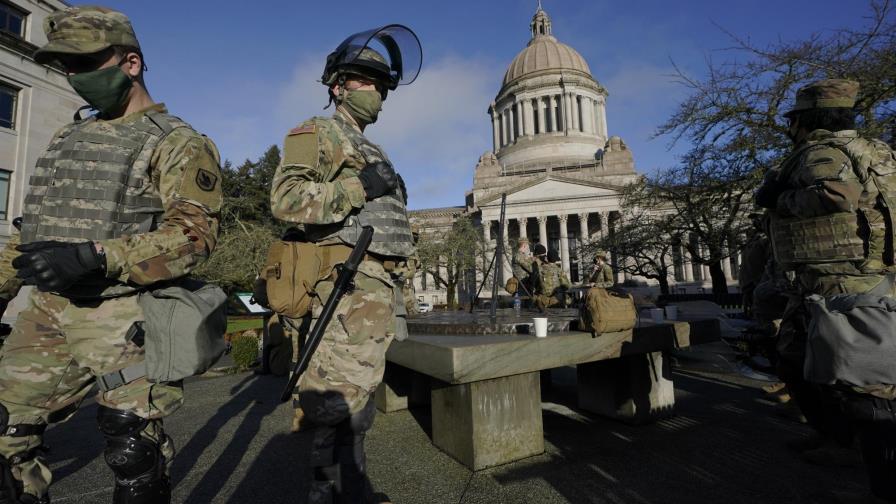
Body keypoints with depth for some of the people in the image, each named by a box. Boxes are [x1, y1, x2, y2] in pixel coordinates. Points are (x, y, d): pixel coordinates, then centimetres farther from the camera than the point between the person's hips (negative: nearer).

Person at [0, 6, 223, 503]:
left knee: (135, 456, 1)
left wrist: (97, 257, -27)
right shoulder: (68, 137, 19)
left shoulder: (176, 143, -7)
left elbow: (195, 232, -19)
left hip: (124, 319, -7)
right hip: (45, 311, 8)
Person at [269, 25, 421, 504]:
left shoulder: (373, 151, 27)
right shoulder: (317, 133, 2)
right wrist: (359, 186, -16)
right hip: (346, 281, -8)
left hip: (380, 285, 9)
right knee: (339, 396, -5)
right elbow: (286, 197, -14)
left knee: (360, 391, 15)